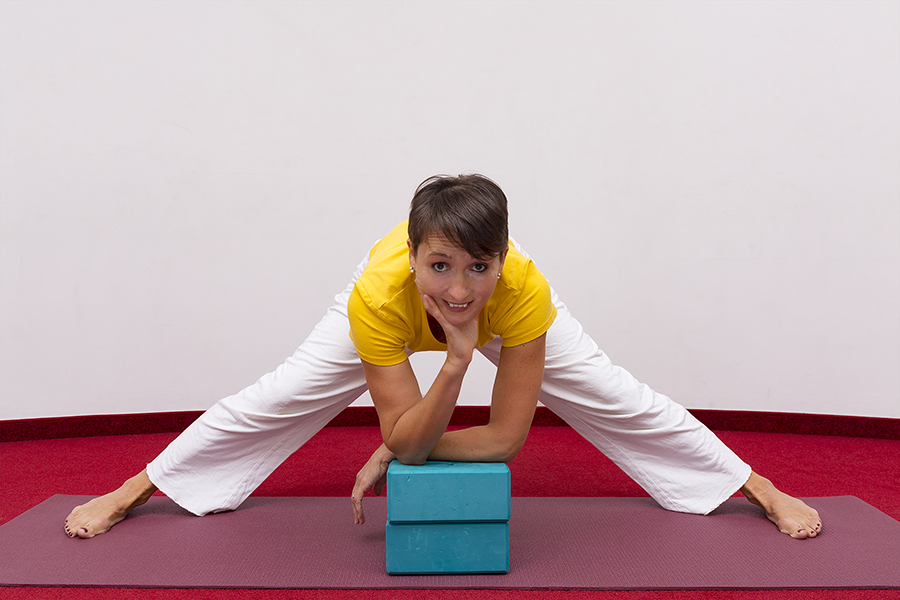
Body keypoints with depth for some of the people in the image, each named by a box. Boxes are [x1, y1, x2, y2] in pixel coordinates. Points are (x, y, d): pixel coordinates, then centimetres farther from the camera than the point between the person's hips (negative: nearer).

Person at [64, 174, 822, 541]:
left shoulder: (524, 290, -44)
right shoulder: (377, 294, -43)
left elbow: (506, 435, -36)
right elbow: (405, 437, -37)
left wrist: (396, 452, -29)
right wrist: (456, 362, -53)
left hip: (505, 317, 0)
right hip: (393, 315, 0)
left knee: (618, 401, -3)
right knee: (275, 400, -1)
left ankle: (763, 489, 18)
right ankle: (127, 491, 18)